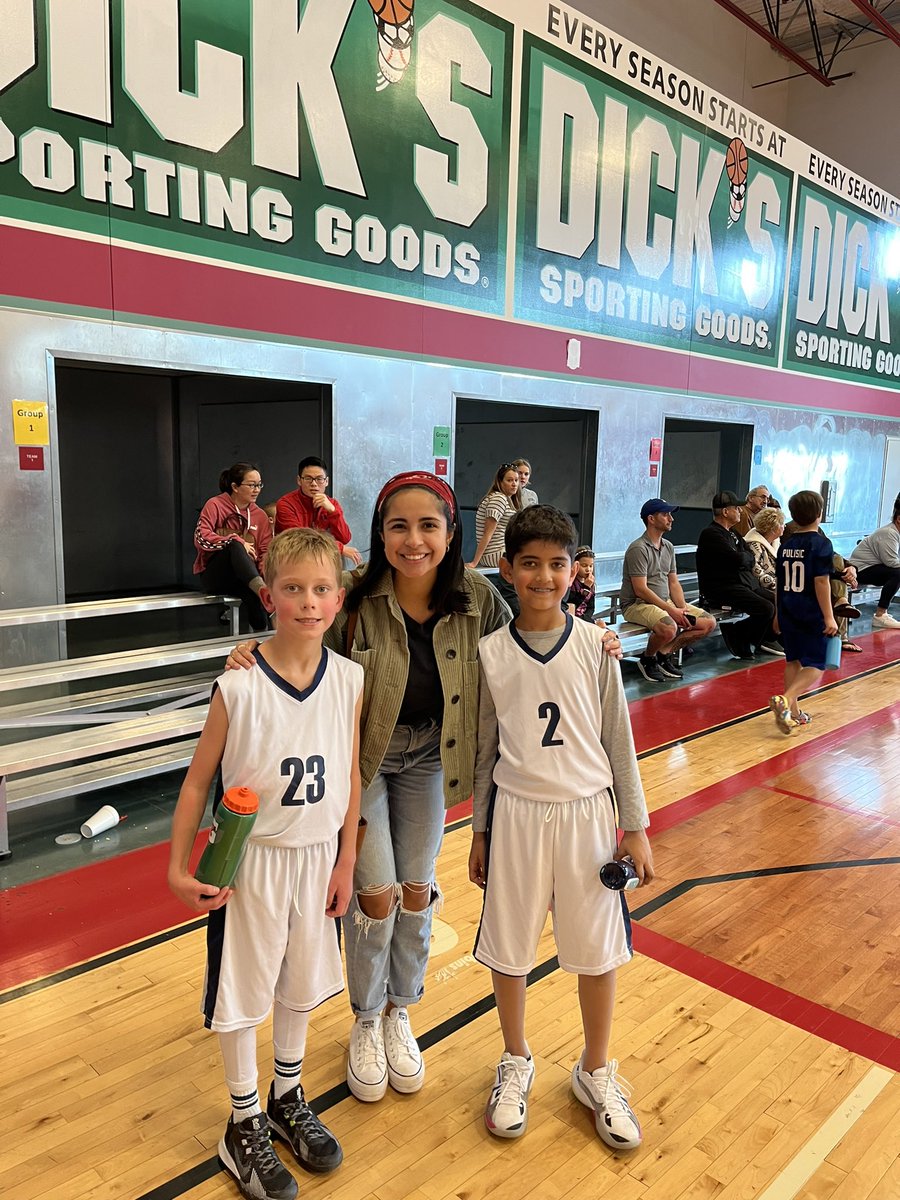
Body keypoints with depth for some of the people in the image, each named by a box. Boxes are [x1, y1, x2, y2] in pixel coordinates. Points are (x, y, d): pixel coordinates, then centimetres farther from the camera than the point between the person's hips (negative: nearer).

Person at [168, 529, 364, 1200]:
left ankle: (288, 1098, 46)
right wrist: (178, 868, -8)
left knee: (301, 983, 21)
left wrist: (345, 862, 3)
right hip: (251, 861, -3)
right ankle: (244, 1125, 37)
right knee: (242, 992, 13)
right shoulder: (238, 687, -19)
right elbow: (198, 780, -8)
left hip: (318, 856, 3)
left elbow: (351, 777, -1)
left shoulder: (350, 680, -10)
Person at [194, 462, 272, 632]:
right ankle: (262, 590, -58)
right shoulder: (215, 505, -2)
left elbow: (267, 551, 1)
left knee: (252, 595, -37)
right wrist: (236, 541, -21)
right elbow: (201, 537, -15)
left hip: (244, 577, 3)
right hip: (213, 573, -3)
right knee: (235, 545, -37)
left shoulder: (260, 515, 10)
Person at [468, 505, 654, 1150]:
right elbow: (486, 749, 5)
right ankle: (517, 1063, 38)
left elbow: (618, 738, 1)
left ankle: (596, 1071, 36)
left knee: (597, 949, 10)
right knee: (508, 946, 11)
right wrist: (480, 833, 9)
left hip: (587, 812, 0)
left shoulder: (596, 644, -4)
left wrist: (636, 826, 2)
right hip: (515, 813, 0)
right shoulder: (491, 652, -3)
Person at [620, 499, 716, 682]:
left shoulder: (668, 547, 13)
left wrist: (682, 607, -4)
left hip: (665, 601, 9)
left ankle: (665, 653, 1)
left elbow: (674, 583, 14)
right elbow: (641, 590, -19)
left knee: (709, 622, -3)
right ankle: (647, 659, -6)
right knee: (669, 628, -37)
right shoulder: (638, 549, -14)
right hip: (637, 604, -9)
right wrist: (671, 610, -20)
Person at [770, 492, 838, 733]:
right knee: (815, 664, -1)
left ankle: (793, 712, 19)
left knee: (793, 661, 14)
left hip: (788, 612, 6)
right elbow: (821, 582, -16)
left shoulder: (785, 544, 7)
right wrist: (829, 617, -14)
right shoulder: (821, 544, -11)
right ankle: (785, 700, -21)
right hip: (812, 614, -6)